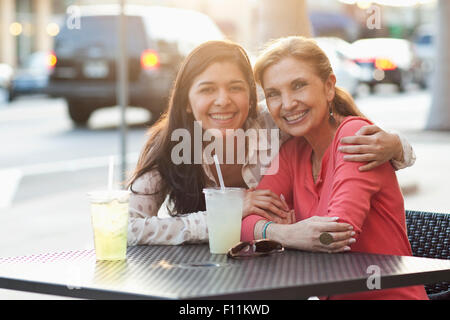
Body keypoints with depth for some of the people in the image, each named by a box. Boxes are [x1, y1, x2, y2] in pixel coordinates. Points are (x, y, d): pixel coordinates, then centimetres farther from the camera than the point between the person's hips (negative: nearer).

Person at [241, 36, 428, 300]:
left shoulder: (355, 133, -11)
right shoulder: (294, 152, 9)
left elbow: (341, 227, -23)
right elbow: (244, 218, -3)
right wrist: (280, 232, -22)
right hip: (333, 294, 6)